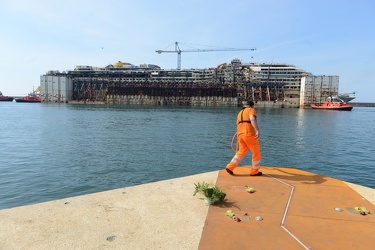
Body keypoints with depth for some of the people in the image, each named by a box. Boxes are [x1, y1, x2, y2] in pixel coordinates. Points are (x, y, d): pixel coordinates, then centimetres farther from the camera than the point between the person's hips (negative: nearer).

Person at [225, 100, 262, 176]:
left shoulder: (240, 113, 23)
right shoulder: (251, 110, 0)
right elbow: (252, 119, -21)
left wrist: (238, 139, 35)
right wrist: (257, 130, -31)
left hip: (240, 134, 7)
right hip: (249, 134, -7)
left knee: (242, 151, 20)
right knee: (256, 152, 9)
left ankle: (230, 167, 11)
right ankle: (254, 171, 19)